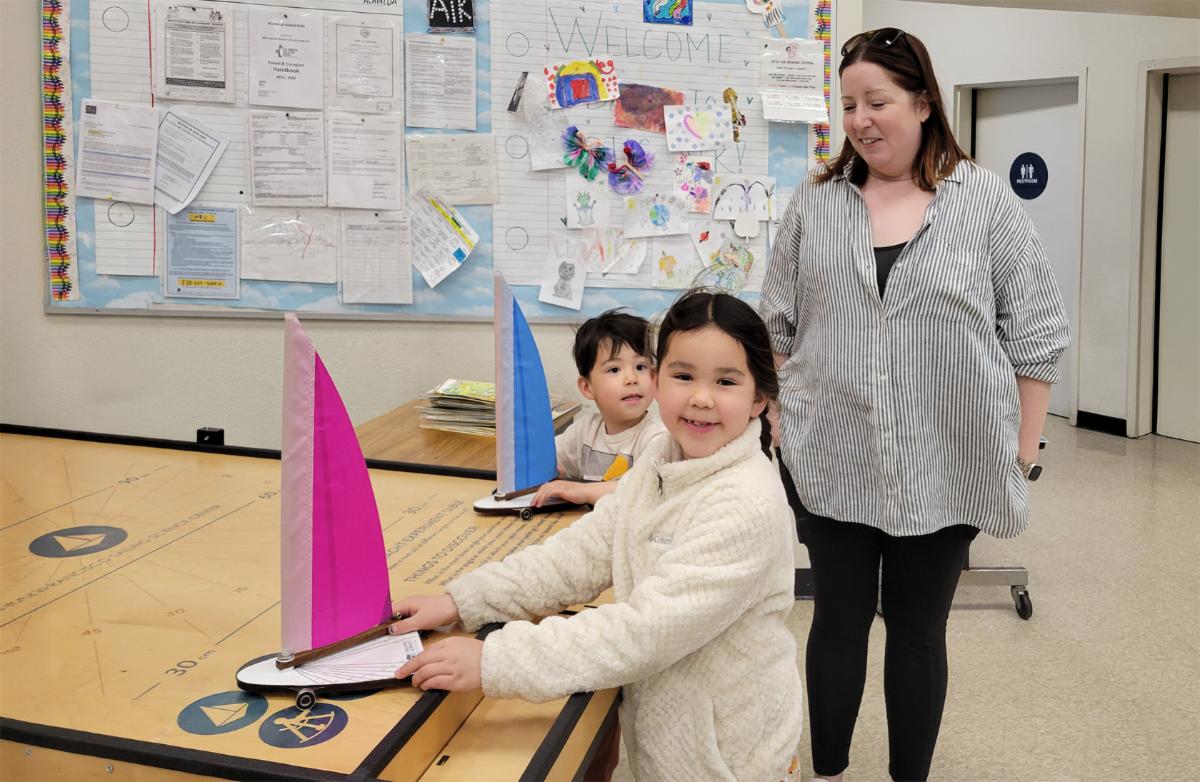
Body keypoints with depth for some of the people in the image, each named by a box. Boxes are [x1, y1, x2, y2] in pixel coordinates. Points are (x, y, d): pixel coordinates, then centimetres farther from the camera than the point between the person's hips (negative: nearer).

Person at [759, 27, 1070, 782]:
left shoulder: (987, 201, -3)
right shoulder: (814, 203, 3)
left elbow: (1036, 337, -1)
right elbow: (777, 329, 8)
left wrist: (1022, 453, -2)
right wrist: (771, 422, 4)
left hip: (944, 467, -1)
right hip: (832, 463, 2)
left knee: (919, 629, 12)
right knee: (839, 621, 12)